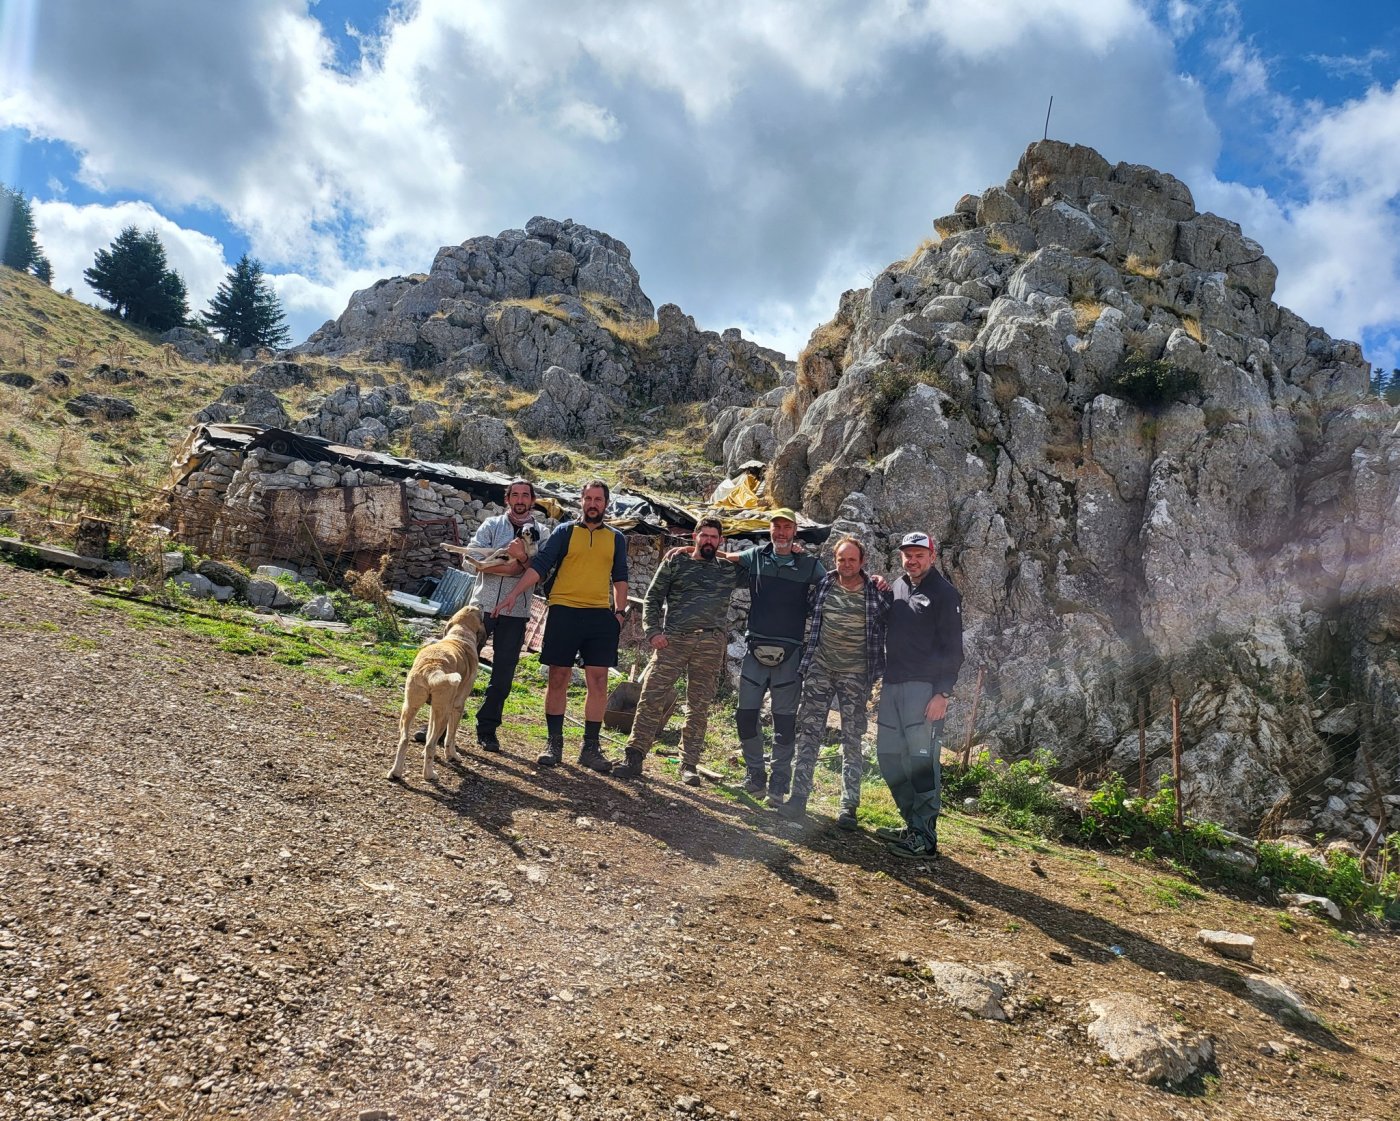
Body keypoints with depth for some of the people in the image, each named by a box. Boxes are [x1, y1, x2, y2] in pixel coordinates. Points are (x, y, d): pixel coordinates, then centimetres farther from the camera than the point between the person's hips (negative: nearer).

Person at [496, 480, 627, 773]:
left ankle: (590, 747, 8)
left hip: (601, 616, 2)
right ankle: (553, 742, 14)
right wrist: (513, 594, -11)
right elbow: (540, 565, -2)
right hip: (564, 612, -1)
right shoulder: (565, 531, 6)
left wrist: (620, 611, 6)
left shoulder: (616, 539, 13)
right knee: (558, 679, 2)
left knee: (598, 682, -1)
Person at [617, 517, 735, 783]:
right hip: (672, 639, -1)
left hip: (711, 643, 1)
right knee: (652, 696, -7)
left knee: (699, 706, 4)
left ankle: (689, 764, 12)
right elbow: (652, 598, 9)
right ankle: (635, 756, -2)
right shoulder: (676, 560, 11)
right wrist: (653, 631, -3)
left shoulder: (730, 568, 15)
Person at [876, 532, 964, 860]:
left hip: (925, 688, -7)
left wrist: (942, 693, -16)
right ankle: (912, 825, 20)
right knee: (888, 755, 9)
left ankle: (925, 839, -6)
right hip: (892, 685, 7)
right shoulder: (896, 588, 15)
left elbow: (952, 649, -9)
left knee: (922, 760, -9)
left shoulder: (944, 594, -4)